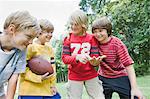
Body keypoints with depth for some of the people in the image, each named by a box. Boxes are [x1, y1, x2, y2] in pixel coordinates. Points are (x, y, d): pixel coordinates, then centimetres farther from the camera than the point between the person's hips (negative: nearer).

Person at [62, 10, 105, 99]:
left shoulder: (91, 38, -2)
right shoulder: (68, 39, -2)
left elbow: (95, 56, -5)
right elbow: (64, 58, -9)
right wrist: (78, 57, -28)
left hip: (91, 75, 0)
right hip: (74, 76, 0)